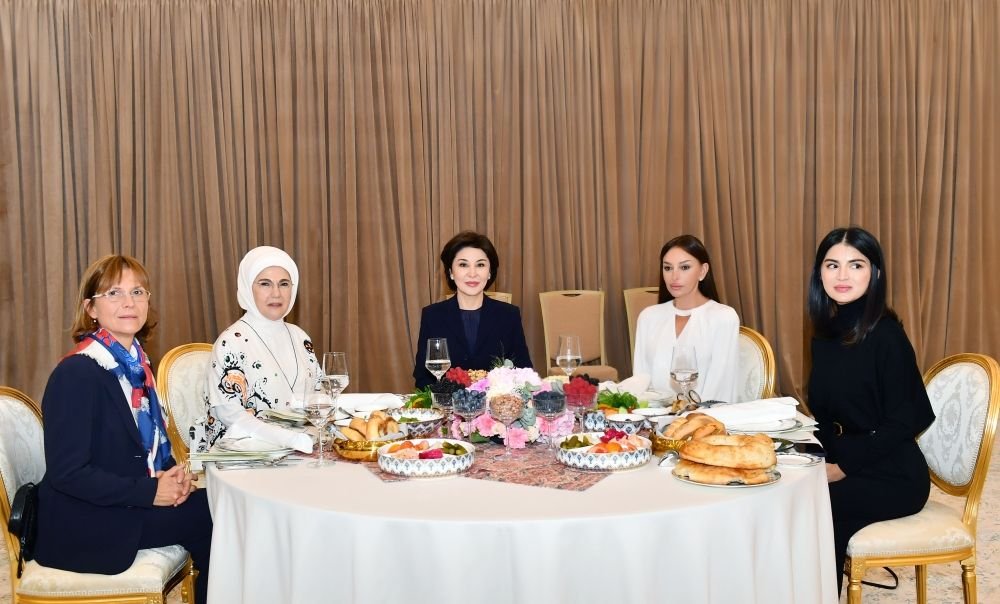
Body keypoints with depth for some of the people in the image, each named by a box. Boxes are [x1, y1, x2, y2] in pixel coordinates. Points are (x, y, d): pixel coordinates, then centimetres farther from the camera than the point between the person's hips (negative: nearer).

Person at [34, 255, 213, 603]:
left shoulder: (134, 361, 6)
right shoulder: (76, 373, -19)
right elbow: (66, 473, -21)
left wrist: (172, 471, -5)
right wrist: (149, 492, -21)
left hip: (128, 503, 7)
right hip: (82, 525, -7)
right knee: (213, 516, -14)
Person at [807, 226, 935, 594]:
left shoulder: (885, 335, -16)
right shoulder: (826, 332, 5)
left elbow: (903, 422, -16)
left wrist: (844, 467, -16)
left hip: (893, 475, -6)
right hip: (840, 460, 6)